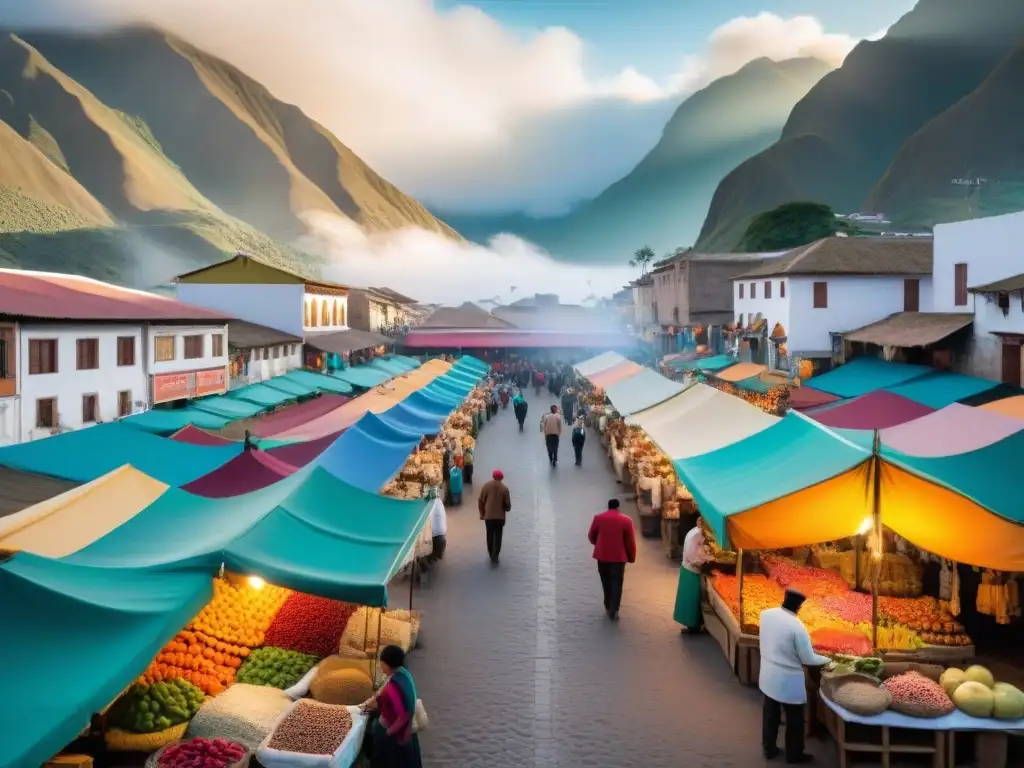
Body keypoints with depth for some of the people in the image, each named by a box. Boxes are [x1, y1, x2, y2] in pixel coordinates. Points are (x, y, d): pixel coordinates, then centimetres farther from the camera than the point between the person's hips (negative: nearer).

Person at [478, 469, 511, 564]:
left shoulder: (486, 485, -4)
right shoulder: (504, 488, -8)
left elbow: (480, 501, -1)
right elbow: (508, 504, -6)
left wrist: (482, 513, 10)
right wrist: (507, 509, 16)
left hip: (488, 516, 2)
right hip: (500, 517, -2)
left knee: (490, 536, 15)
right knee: (498, 537, 7)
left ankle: (491, 555, 25)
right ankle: (495, 556, -1)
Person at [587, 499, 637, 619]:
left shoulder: (598, 518, -3)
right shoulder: (626, 520, -7)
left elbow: (591, 536, 7)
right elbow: (631, 542, -4)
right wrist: (632, 557, 9)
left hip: (602, 556, 2)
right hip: (619, 557, -2)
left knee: (606, 582, 18)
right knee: (616, 584, 7)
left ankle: (608, 607, 26)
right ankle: (613, 611, 3)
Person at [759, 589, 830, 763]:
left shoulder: (766, 614, -9)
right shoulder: (797, 627, -28)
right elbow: (808, 659, -17)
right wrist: (828, 660, 0)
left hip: (768, 676, 6)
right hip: (788, 680, -6)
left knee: (770, 714, 22)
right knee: (794, 719, 16)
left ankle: (769, 748, 38)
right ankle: (794, 754, 33)